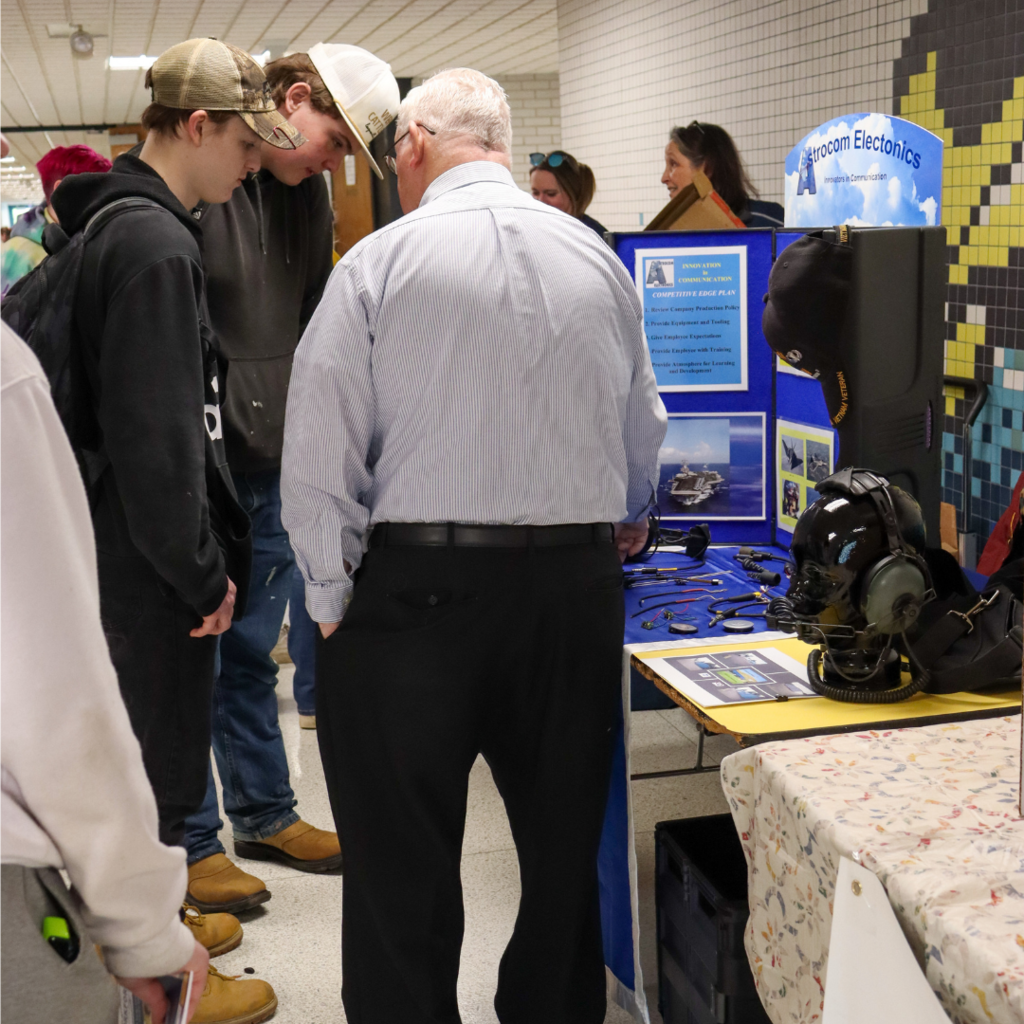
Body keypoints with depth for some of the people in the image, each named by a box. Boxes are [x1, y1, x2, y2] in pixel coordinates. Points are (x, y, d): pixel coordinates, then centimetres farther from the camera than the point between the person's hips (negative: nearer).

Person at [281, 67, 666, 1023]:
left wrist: (332, 599, 0)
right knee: (565, 845, 17)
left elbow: (316, 458, -10)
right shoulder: (598, 260, 6)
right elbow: (644, 434, 16)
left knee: (403, 870, 8)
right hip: (576, 583, 4)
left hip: (415, 586, -4)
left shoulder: (379, 262, -6)